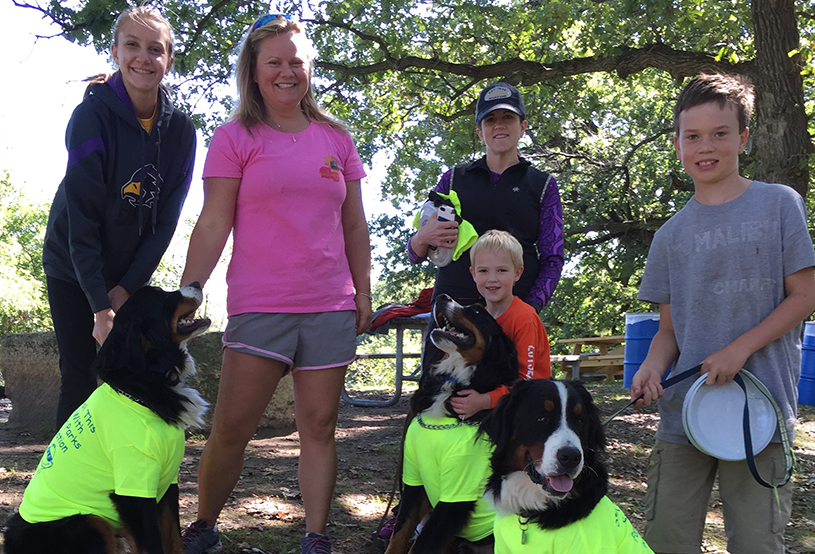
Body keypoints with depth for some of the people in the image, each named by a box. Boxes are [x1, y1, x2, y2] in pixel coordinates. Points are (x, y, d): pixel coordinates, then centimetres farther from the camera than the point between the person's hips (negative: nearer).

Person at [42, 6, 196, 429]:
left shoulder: (180, 130, -7)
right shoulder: (92, 115, -18)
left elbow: (166, 219, -3)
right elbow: (81, 217, -22)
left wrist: (126, 288, -10)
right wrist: (101, 307, -27)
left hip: (132, 273, 3)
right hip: (74, 269, -3)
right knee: (80, 379, -5)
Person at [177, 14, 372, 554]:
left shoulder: (336, 138, 11)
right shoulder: (235, 138, 3)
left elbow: (354, 226, 15)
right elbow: (213, 225, -1)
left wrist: (363, 292, 10)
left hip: (331, 307, 3)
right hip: (259, 306, -2)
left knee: (319, 425, 4)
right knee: (230, 427, -3)